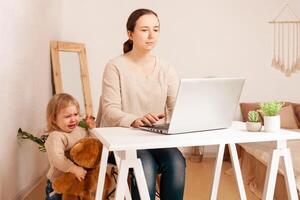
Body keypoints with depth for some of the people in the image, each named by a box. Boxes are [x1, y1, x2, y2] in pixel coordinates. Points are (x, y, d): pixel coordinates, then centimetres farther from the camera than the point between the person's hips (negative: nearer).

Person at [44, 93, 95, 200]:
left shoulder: (80, 130, 2)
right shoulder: (55, 137, -24)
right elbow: (57, 159, -35)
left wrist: (92, 128, 0)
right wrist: (74, 169, -40)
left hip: (78, 179, 7)